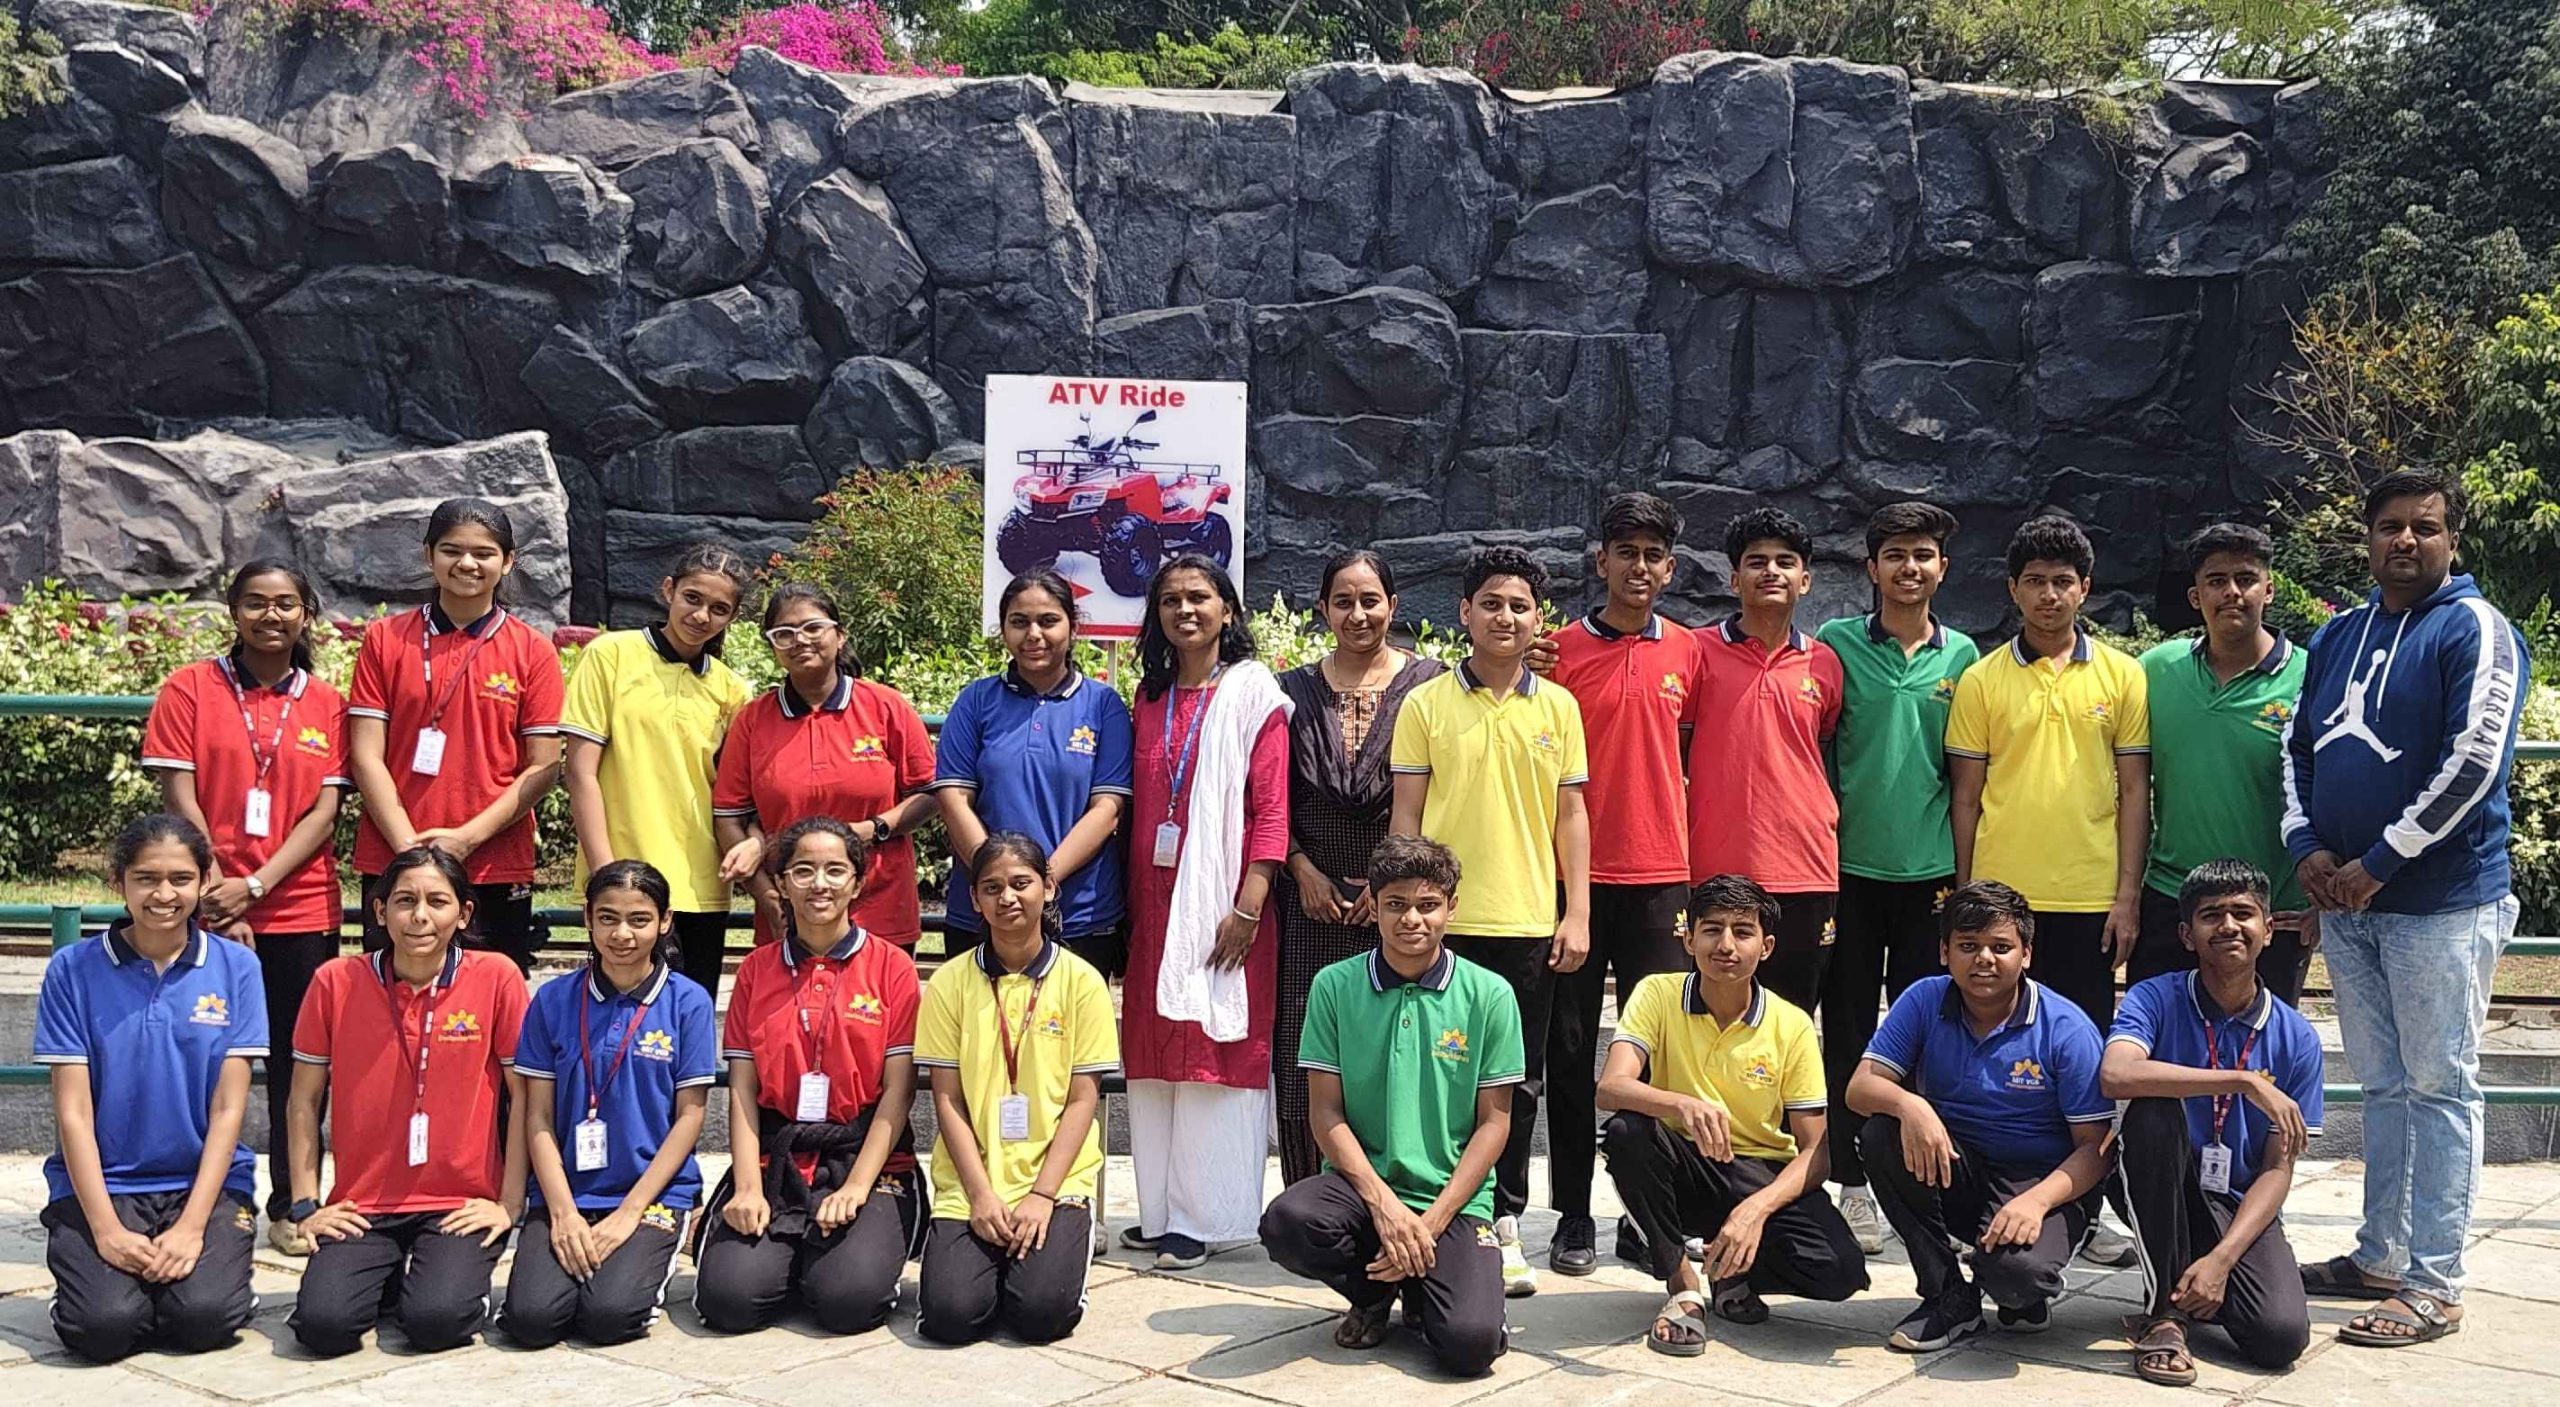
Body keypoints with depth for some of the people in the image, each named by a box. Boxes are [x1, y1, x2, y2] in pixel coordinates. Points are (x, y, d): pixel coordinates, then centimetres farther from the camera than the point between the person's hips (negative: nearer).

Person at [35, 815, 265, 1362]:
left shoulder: (235, 967, 0)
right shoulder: (73, 969, -2)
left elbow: (228, 1108, -2)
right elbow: (73, 1110, -4)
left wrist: (193, 1224, -12)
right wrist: (106, 1229, -13)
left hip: (206, 1180, 0)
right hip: (101, 1181, 0)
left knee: (204, 1317, -25)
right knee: (103, 1326, -23)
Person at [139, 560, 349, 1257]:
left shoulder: (326, 704, 7)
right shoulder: (190, 690, 2)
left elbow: (324, 811, 0)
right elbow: (180, 801, -3)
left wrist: (254, 886, -11)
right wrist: (219, 899, -9)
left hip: (302, 909, 2)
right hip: (211, 905, -1)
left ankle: (290, 1205, 13)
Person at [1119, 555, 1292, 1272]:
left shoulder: (1254, 694, -3)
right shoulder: (1150, 696, 14)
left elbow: (1271, 809, -9)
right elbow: (1137, 804, 15)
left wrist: (1247, 908, -16)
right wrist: (1130, 902, 9)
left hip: (1221, 902, -5)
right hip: (1154, 901, 6)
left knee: (1216, 1050, -3)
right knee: (1154, 1054, 8)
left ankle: (1205, 1218, 4)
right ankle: (1161, 1210, 18)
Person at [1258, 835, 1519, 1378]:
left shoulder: (1489, 996, -1)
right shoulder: (1335, 986, 0)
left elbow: (1493, 1123, 0)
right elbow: (1327, 1113, -1)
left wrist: (1432, 1221, -11)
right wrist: (1383, 1202, -15)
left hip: (1453, 1197, -1)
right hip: (1361, 1180, 1)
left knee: (1470, 1343, -25)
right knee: (1287, 1222, -32)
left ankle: (1421, 1292, 15)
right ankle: (1374, 1293, 4)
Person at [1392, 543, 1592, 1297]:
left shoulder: (1558, 706, 7)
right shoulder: (1426, 704, 1)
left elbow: (1571, 816, 8)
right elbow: (1406, 815, 2)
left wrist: (1577, 913, 2)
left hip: (1530, 922, 2)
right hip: (1445, 920, -2)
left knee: (1519, 1079, 8)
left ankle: (1504, 1221, 18)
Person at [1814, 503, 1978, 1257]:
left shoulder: (1962, 655, 7)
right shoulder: (1837, 643, 1)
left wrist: (1964, 868, 8)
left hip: (1931, 868, 1)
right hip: (1850, 863, -1)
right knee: (1848, 1029, 4)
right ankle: (1852, 1183, 13)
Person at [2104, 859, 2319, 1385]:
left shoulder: (2295, 1038, -2)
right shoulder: (2156, 1000, -8)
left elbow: (2277, 1170, -3)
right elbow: (2115, 1075, -31)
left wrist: (2221, 1259, -18)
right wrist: (2244, 1079, -31)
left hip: (2240, 1207, 1)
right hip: (2163, 1194, -1)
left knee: (2282, 1337, -26)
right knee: (2155, 1112, -34)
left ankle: (2206, 1279, 12)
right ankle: (2164, 1310, -20)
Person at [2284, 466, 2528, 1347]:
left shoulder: (2474, 631, -8)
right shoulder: (2338, 635, 13)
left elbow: (2473, 764, -16)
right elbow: (2298, 747, 16)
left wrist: (2377, 863, -16)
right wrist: (2306, 846, 0)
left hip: (2440, 902, -6)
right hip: (2344, 900, 7)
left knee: (2438, 1089, -1)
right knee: (2385, 1085, 14)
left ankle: (2434, 1285, 3)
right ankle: (2379, 1256, 23)